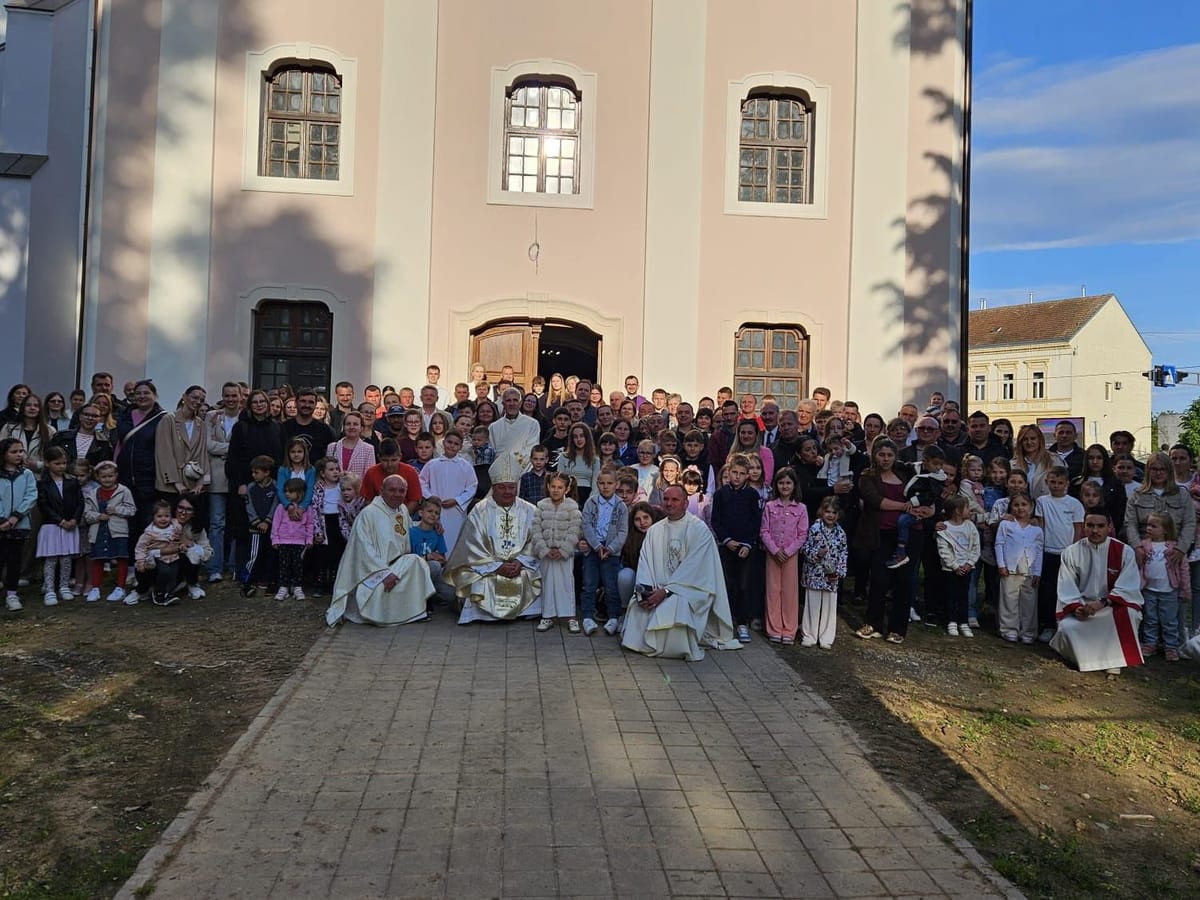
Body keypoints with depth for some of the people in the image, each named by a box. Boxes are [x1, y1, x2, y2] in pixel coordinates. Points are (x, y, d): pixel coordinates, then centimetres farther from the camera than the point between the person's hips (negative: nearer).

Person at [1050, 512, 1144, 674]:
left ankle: (1114, 660, -13)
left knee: (1127, 616, -34)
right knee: (1067, 627, -27)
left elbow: (1127, 588, -13)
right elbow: (1066, 588, -5)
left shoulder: (1124, 551, -5)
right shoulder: (1072, 552, -2)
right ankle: (1084, 657, 4)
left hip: (1116, 606, -1)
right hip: (1081, 606, 1)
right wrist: (1076, 607, -23)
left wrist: (1103, 603, -26)